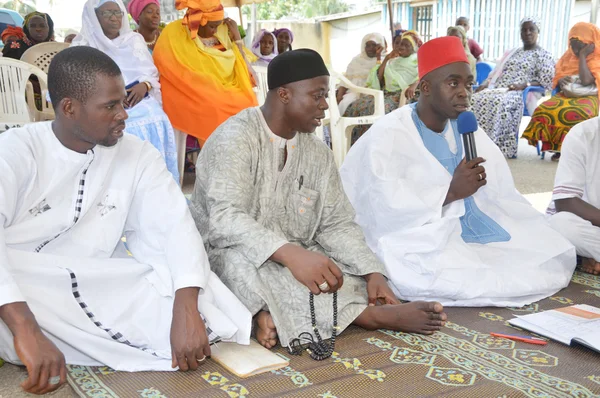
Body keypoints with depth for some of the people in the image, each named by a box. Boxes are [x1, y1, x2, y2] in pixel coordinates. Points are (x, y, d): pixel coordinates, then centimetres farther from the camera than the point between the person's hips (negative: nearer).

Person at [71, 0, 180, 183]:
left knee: (157, 125, -20)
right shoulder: (83, 44, 7)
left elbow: (152, 72, 14)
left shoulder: (135, 39, 17)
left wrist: (144, 85, -8)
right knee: (125, 132, -25)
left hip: (140, 100, 3)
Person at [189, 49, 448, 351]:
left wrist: (373, 273, -17)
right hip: (226, 258, -6)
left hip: (296, 260, 6)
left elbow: (337, 224, 1)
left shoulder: (318, 154, 5)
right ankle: (367, 315, -29)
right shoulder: (235, 137, -17)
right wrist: (292, 254, -46)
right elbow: (226, 219, -30)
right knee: (242, 257, -38)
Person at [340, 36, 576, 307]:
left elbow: (501, 193, 8)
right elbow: (386, 209, -21)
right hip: (418, 238, -7)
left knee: (556, 254, -4)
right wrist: (451, 192, -23)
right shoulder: (387, 135, -11)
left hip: (472, 228, 7)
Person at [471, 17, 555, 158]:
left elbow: (546, 82, -2)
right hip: (498, 89, 6)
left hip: (522, 94, -5)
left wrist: (524, 85, -17)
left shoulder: (544, 56, 10)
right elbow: (496, 72, 22)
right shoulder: (511, 53, 28)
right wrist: (485, 84, 1)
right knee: (477, 99, -26)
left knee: (498, 102, -39)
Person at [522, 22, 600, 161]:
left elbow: (586, 81, -19)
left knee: (577, 114, -40)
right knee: (545, 109, -28)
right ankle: (557, 146, -19)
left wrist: (582, 56, -13)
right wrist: (562, 81, -9)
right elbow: (557, 78, 17)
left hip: (587, 97, -5)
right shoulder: (568, 56, 15)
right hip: (566, 94, 5)